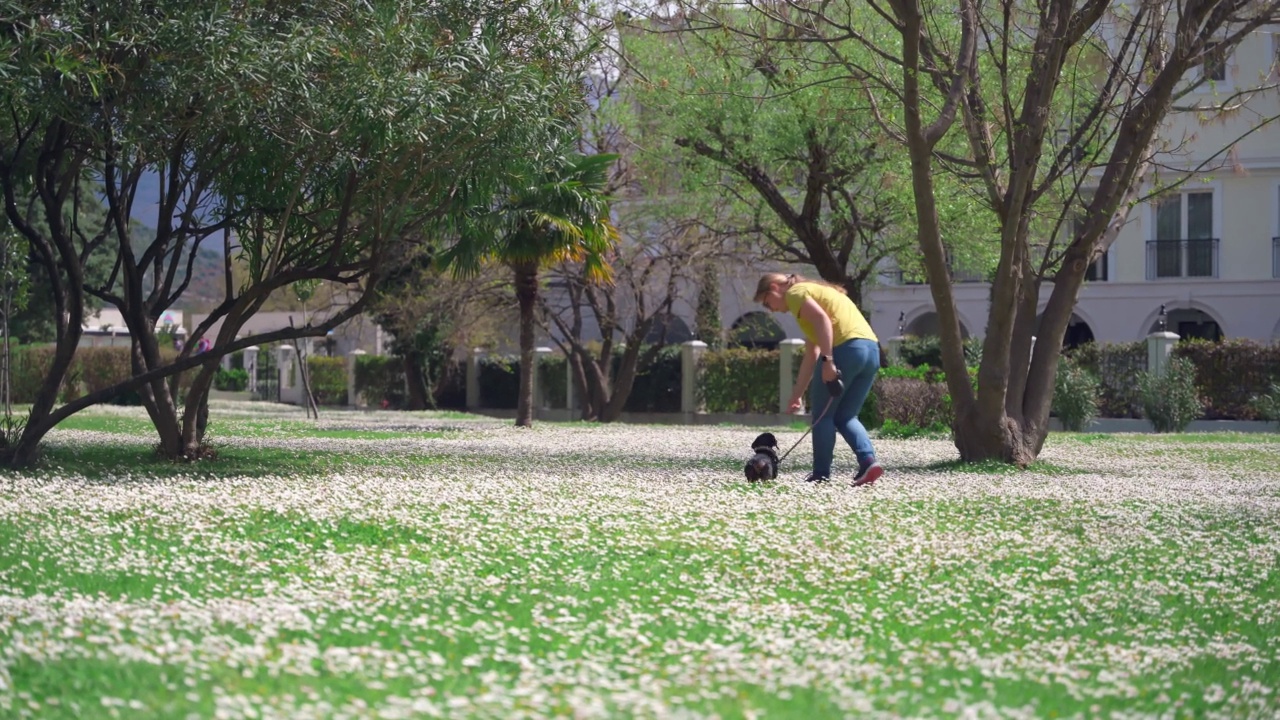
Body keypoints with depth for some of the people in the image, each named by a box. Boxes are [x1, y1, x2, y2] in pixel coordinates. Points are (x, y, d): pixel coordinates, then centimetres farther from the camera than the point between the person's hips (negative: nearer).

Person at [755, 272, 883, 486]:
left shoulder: (795, 292, 5)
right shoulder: (814, 293, 32)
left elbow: (821, 318, -16)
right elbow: (811, 355, 31)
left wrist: (828, 360, -21)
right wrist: (796, 394, 31)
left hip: (846, 347, -9)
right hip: (872, 350, 9)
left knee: (822, 415, 5)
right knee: (845, 416, 14)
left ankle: (821, 474, 6)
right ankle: (868, 461, -5)